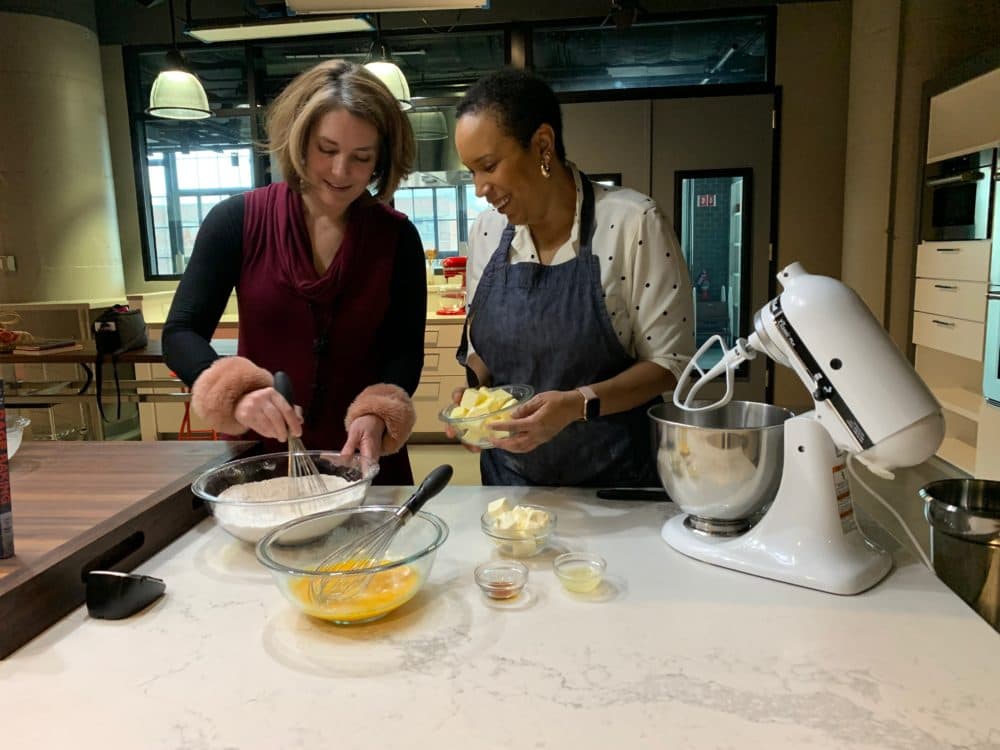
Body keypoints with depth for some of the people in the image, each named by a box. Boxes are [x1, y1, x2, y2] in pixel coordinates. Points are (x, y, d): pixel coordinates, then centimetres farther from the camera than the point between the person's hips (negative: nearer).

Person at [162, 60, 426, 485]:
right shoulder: (237, 221, -8)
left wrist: (376, 416, -25)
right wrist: (237, 393, -29)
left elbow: (405, 351, -6)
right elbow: (181, 334, -10)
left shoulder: (398, 238, -6)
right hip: (258, 458, 0)